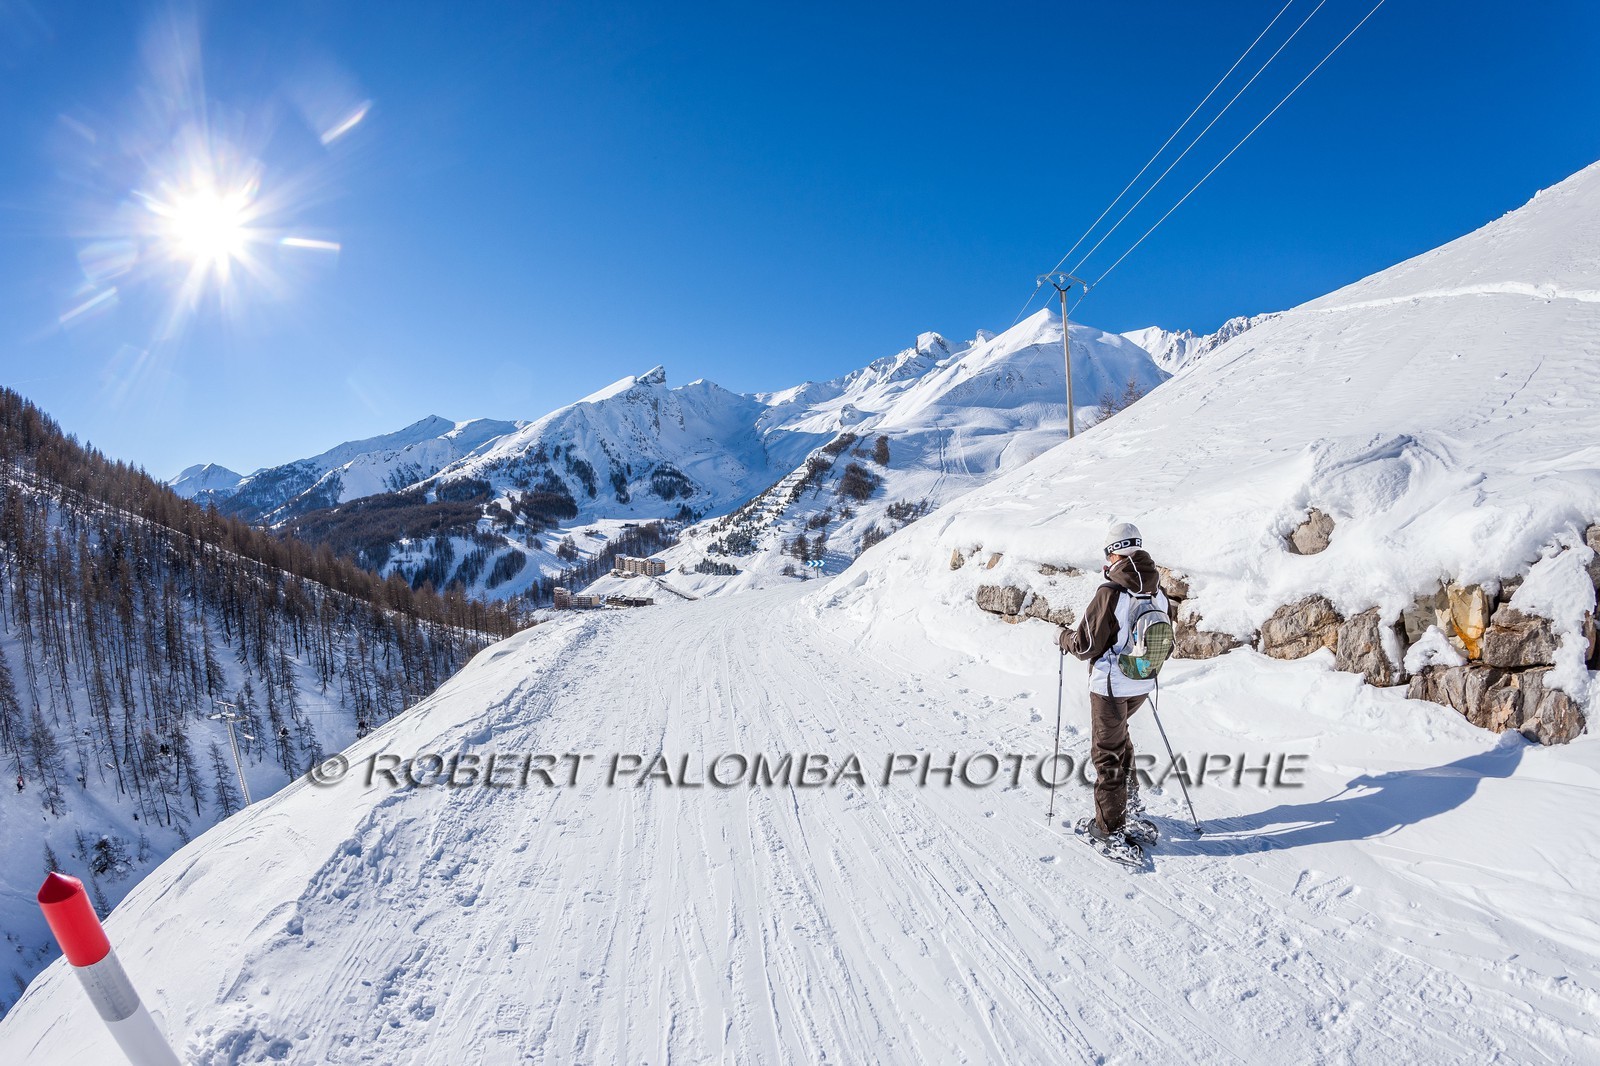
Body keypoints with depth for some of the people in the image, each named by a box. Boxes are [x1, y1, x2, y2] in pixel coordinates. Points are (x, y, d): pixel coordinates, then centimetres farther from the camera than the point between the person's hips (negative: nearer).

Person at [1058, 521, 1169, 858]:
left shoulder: (1110, 592, -24)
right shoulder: (1157, 590, -3)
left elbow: (1086, 645, -19)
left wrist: (1066, 638, 2)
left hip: (1110, 685, -7)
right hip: (1143, 684, 7)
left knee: (1107, 752, 6)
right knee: (1118, 735, 30)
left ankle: (1111, 828, 16)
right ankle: (1129, 798, 37)